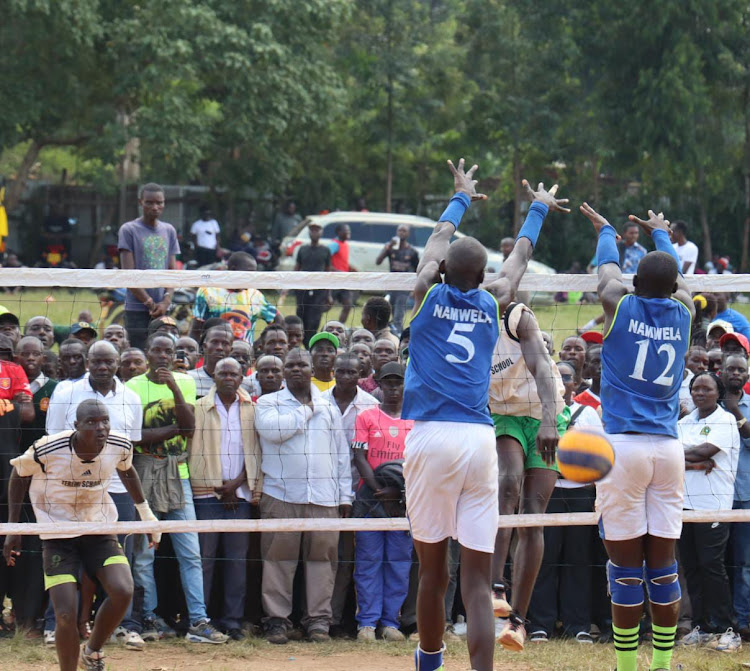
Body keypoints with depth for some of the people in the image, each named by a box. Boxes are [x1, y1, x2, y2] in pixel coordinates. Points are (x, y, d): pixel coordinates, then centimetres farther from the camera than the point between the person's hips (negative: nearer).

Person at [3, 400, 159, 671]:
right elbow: (19, 474, -2)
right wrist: (12, 529, -2)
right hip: (58, 534, -3)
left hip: (100, 530, 3)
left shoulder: (120, 446, -12)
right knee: (66, 616, -14)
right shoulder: (49, 449, -23)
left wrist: (145, 510, 19)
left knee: (123, 592, -20)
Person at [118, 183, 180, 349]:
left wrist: (166, 301, -6)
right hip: (137, 310, -4)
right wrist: (150, 303, -9)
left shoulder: (169, 231, 13)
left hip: (162, 310, 4)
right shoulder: (129, 230, -1)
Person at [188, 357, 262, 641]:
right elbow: (193, 450, 2)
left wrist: (238, 482, -6)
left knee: (237, 558, 1)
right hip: (207, 493, -2)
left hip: (240, 493, 2)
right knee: (204, 557, -4)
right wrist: (219, 487, -4)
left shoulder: (251, 410, 11)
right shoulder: (200, 408, 6)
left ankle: (232, 620, 5)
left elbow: (255, 451, 9)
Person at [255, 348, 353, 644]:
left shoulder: (328, 407, 19)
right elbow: (274, 430, -14)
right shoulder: (269, 403, 9)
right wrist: (306, 411, -1)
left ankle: (318, 619, 6)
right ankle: (277, 619, 2)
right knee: (279, 556, -4)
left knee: (322, 556, 0)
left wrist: (345, 495, 13)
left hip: (324, 497, 2)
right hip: (281, 495, -2)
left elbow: (341, 453, 19)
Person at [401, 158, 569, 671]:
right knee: (478, 578, -5)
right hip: (479, 440, 1)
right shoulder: (493, 303, 10)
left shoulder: (429, 295, 7)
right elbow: (521, 257, 30)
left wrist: (462, 197, 45)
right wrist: (539, 208, 47)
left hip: (431, 436, -1)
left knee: (432, 567, 10)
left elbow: (440, 239, 27)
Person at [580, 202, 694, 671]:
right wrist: (660, 232, 48)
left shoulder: (620, 305, -1)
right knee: (663, 563, 6)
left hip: (623, 445, -3)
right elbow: (675, 270, 28)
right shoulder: (682, 311, 6)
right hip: (668, 447, 3)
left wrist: (605, 230, 42)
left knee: (626, 566, -2)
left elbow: (609, 267, 20)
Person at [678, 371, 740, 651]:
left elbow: (705, 450, -16)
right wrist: (695, 463, -13)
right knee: (691, 567, 6)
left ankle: (727, 630, -6)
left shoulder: (726, 421, -2)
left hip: (713, 504, -6)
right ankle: (702, 626, 13)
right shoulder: (684, 423, 15)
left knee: (711, 565, -10)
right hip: (684, 502, 6)